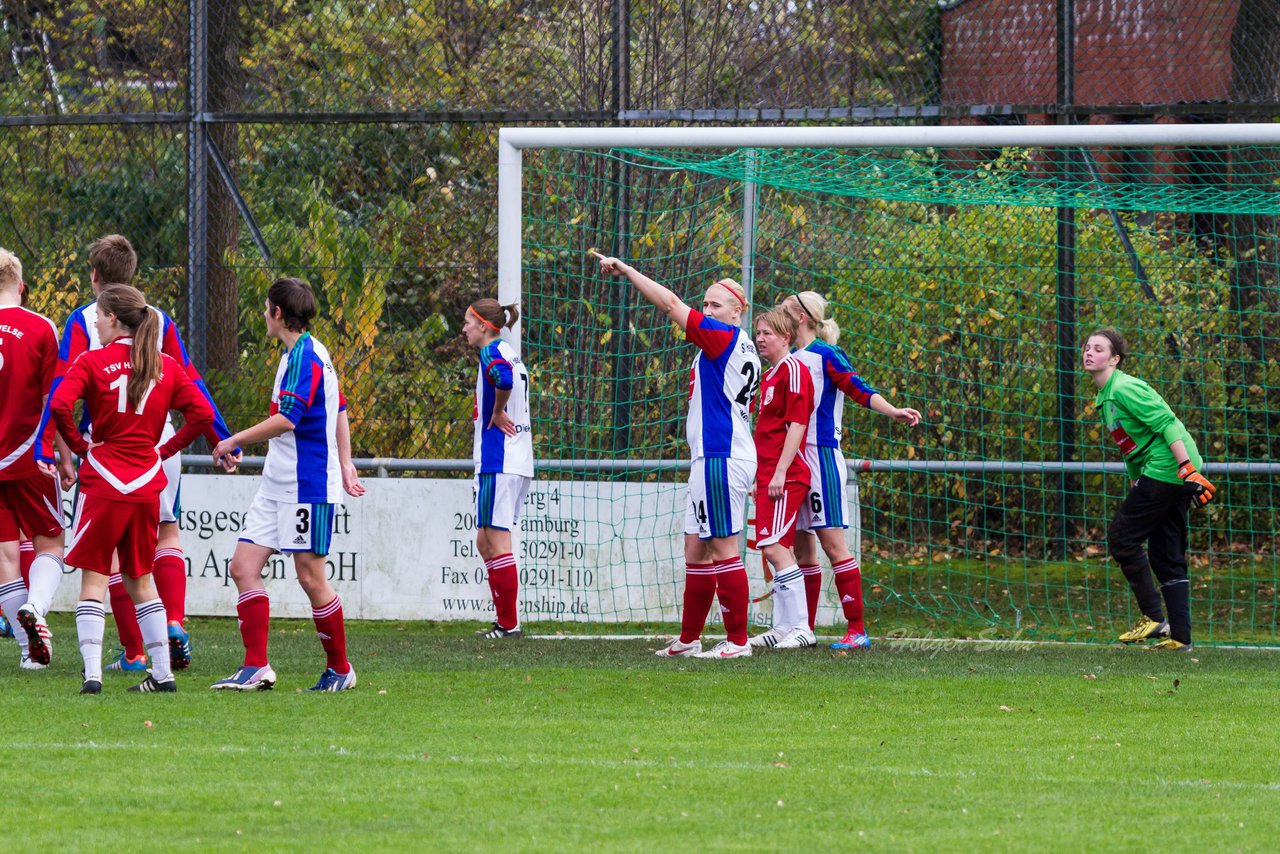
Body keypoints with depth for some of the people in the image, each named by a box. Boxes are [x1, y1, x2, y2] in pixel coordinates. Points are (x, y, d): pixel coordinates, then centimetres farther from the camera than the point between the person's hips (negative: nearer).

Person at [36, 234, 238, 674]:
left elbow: (64, 390, -9)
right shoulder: (159, 319, 8)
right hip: (160, 439, 2)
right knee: (167, 532, 17)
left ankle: (135, 652, 4)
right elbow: (190, 383, 7)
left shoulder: (82, 321, 0)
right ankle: (175, 623, -5)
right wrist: (220, 439, 10)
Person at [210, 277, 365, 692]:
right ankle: (256, 667, -2)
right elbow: (339, 411, 24)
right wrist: (344, 463, 24)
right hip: (278, 484, 10)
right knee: (243, 566, 1)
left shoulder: (305, 357, -15)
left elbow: (287, 420, -24)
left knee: (310, 576, -3)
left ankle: (340, 669, 10)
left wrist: (235, 441, -15)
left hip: (308, 486, -10)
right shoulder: (299, 353, 16)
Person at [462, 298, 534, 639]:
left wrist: (497, 413, -16)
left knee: (497, 542, -6)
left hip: (498, 462, -10)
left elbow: (504, 379, -31)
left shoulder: (493, 352, -11)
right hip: (518, 462, 10)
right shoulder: (507, 353, 17)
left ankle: (509, 623, -5)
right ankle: (504, 619, 15)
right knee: (485, 542, 15)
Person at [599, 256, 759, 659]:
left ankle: (738, 640, -6)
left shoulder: (723, 338, -11)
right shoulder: (742, 348, 15)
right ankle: (689, 640, 18)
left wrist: (626, 270, -5)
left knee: (723, 549, -8)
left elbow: (669, 303, -11)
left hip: (721, 459, -10)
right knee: (695, 549, 13)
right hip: (710, 458, 10)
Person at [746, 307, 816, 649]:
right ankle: (783, 627, 13)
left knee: (775, 547, -14)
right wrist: (760, 477, 24)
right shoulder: (770, 375, 19)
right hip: (769, 476, 10)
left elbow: (797, 424, -16)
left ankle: (800, 628, -13)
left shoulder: (793, 370, -9)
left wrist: (780, 472, -20)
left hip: (786, 477, -10)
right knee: (778, 551, 10)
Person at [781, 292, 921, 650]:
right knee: (801, 547, 9)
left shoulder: (826, 356, -8)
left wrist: (893, 412, -34)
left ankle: (857, 630, -10)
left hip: (821, 456, -8)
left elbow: (860, 390, -18)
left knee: (832, 542, -10)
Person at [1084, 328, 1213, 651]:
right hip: (1170, 476, 10)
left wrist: (1187, 469, -26)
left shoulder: (1124, 388, -12)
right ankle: (1180, 636, 8)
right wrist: (1134, 483, 26)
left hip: (1165, 468, -10)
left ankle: (1153, 618, -4)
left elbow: (1168, 424, -20)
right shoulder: (1104, 398, 18)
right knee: (1166, 556, 9)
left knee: (1121, 538, -7)